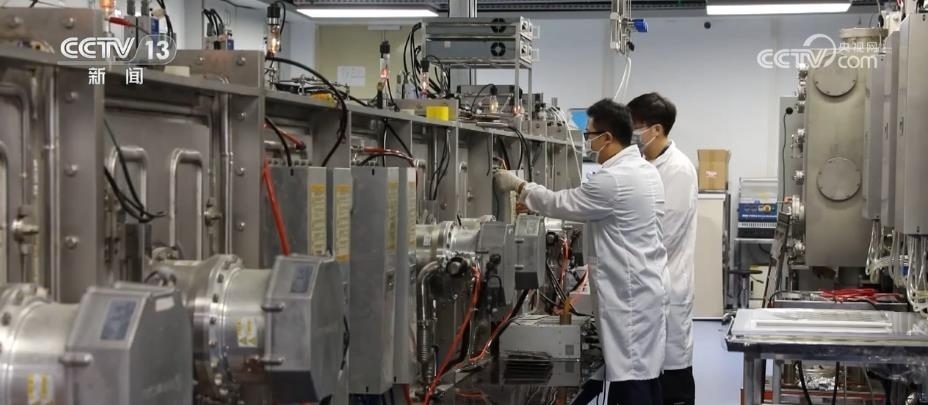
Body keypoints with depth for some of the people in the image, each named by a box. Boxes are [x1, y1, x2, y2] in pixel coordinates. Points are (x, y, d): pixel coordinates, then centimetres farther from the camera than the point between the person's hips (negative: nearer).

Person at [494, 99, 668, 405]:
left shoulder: (613, 180, -20)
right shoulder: (645, 170, 10)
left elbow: (560, 204, -8)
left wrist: (517, 186, 6)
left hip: (629, 296, -10)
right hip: (642, 290, 10)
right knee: (644, 375, 12)